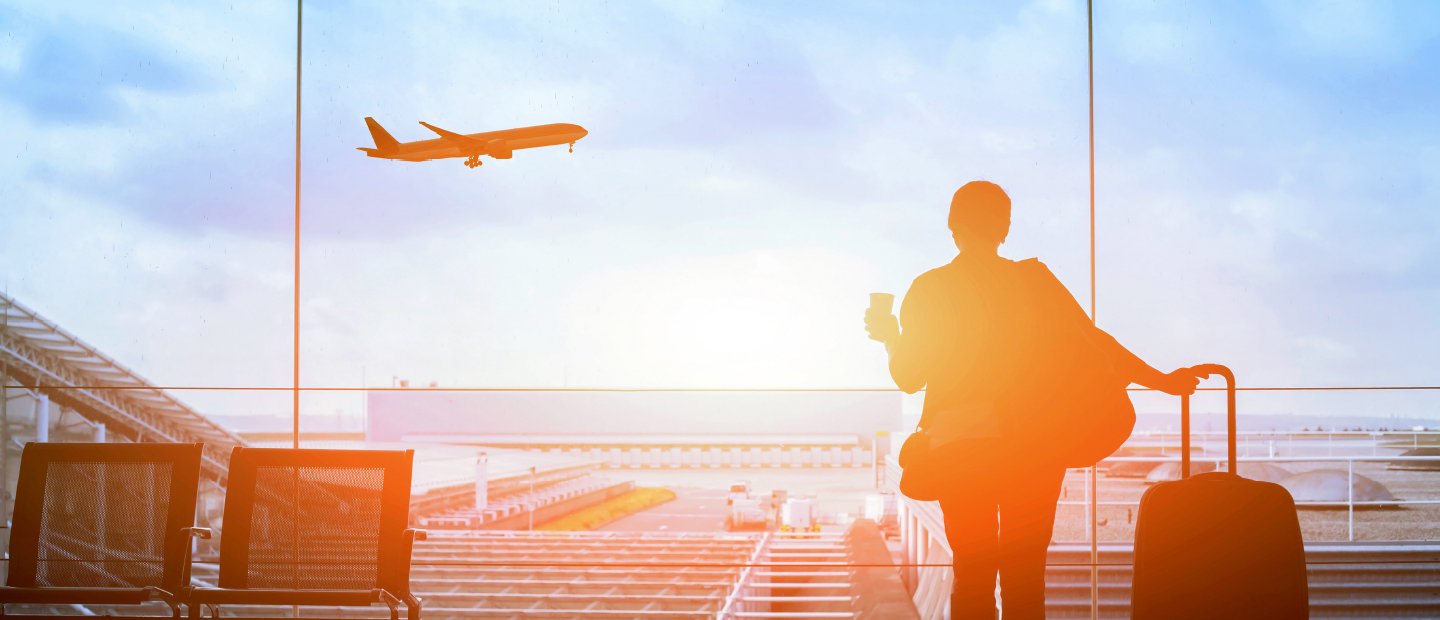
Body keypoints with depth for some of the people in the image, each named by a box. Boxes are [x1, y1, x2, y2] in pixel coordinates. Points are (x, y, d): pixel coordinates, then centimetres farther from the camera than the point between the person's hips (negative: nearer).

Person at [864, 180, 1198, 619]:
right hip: (1033, 446, 1)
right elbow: (1091, 342, -3)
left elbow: (908, 378, 2)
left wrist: (890, 338, 22)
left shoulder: (929, 290, -1)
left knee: (972, 574, 5)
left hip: (961, 445, 0)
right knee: (1025, 575, 7)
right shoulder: (1034, 280, 0)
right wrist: (1162, 380, 4)